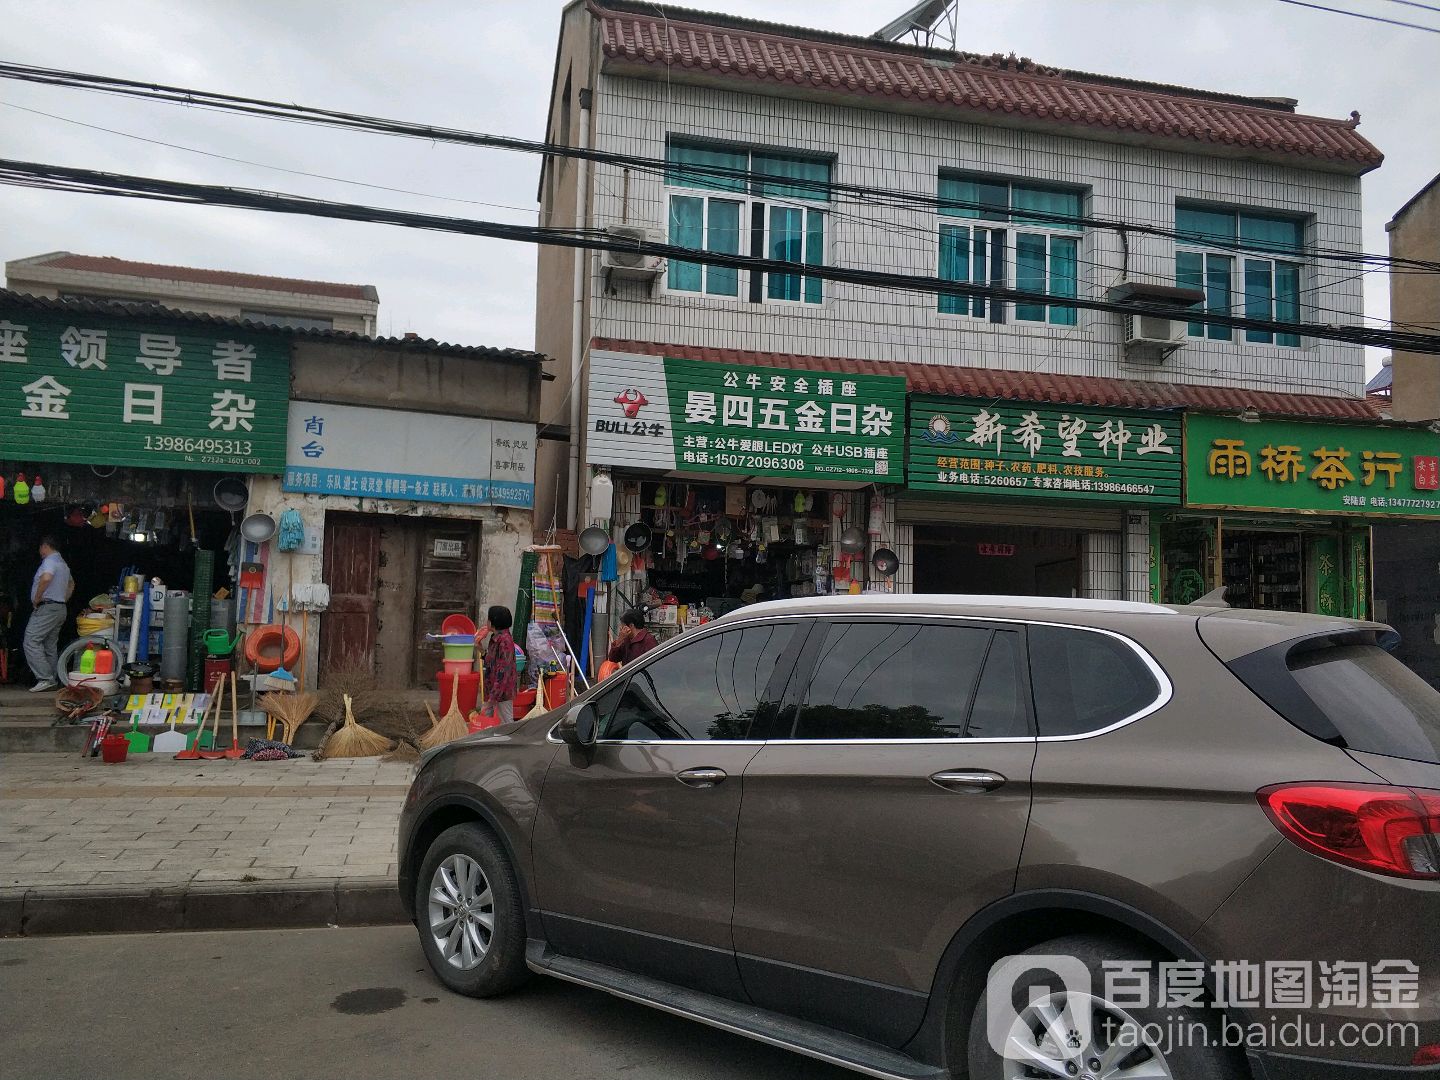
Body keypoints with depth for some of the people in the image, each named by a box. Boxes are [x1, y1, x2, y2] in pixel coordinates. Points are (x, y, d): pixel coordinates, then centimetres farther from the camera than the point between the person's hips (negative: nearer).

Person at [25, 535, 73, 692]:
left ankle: (45, 679, -19)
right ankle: (53, 681, 10)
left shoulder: (50, 560, -10)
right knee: (50, 646, 11)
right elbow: (71, 584, 37)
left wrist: (36, 599, -20)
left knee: (31, 641, -12)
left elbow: (46, 578, -31)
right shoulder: (63, 563, 22)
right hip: (60, 609, 10)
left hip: (47, 607, -10)